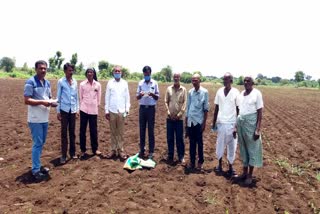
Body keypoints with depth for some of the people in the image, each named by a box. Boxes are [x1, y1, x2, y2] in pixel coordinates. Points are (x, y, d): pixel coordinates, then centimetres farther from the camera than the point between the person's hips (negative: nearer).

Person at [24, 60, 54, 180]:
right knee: (37, 143, -3)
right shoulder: (30, 82, -11)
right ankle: (35, 170, 8)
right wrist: (42, 102, -24)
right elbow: (27, 100, -16)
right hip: (35, 119, -8)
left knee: (41, 143, 15)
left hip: (45, 118, 8)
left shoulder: (48, 83, 11)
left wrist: (51, 102, -3)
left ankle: (38, 165, 29)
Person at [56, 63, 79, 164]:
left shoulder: (75, 82, 6)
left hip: (73, 110, 3)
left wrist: (77, 109, 7)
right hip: (64, 110, -3)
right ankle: (63, 155, 9)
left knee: (72, 132, 10)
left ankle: (72, 152, 20)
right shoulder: (61, 82, -3)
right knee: (64, 133, 1)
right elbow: (58, 97, -2)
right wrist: (58, 111, -5)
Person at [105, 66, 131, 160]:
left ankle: (121, 150, 12)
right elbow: (107, 97, 2)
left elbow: (127, 97, 4)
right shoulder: (110, 83, 2)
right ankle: (113, 150, 16)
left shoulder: (125, 83, 4)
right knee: (113, 132, 8)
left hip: (121, 111, 0)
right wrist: (106, 111, -1)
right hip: (112, 111, 0)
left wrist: (127, 109, -3)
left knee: (120, 132, 5)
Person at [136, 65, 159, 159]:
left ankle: (151, 151, 11)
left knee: (151, 130, 3)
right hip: (142, 108, 2)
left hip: (151, 108, -2)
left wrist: (152, 94, -19)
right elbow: (137, 97, 6)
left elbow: (157, 97, 2)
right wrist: (140, 95, -16)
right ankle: (142, 150, 18)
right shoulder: (140, 83, 6)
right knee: (142, 130, 7)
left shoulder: (155, 83, 0)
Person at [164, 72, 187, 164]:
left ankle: (181, 156, 16)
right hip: (170, 117, 2)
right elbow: (166, 101, 6)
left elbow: (185, 103, -3)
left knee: (180, 138, 4)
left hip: (179, 118, -2)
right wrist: (168, 111, -7)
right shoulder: (169, 89, 6)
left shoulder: (183, 89, 1)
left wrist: (180, 114, -12)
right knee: (170, 138, 8)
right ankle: (170, 156, 20)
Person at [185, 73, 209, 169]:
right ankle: (192, 161, 20)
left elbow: (206, 109, -5)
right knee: (192, 142, 10)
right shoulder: (190, 92, 6)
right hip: (190, 121, 4)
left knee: (199, 142, 7)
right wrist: (186, 121, 9)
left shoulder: (204, 92, -6)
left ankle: (200, 161, 20)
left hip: (199, 121, -3)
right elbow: (188, 107, 10)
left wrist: (204, 123, -8)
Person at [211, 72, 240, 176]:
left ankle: (230, 167, 21)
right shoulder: (219, 91, 3)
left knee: (231, 146, 7)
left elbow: (238, 109, -4)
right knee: (220, 144, 10)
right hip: (220, 123, 3)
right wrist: (214, 122, 7)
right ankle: (220, 165, 26)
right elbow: (216, 108, 8)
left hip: (231, 124, -2)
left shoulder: (236, 92, -6)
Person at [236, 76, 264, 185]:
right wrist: (236, 125, 9)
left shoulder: (257, 93, -8)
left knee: (252, 148, 4)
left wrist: (258, 129, -16)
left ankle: (250, 175, 15)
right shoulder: (241, 93, 9)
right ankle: (245, 171, 27)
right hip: (240, 122, 6)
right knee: (243, 148, 14)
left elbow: (260, 112, -10)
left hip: (251, 123, -6)